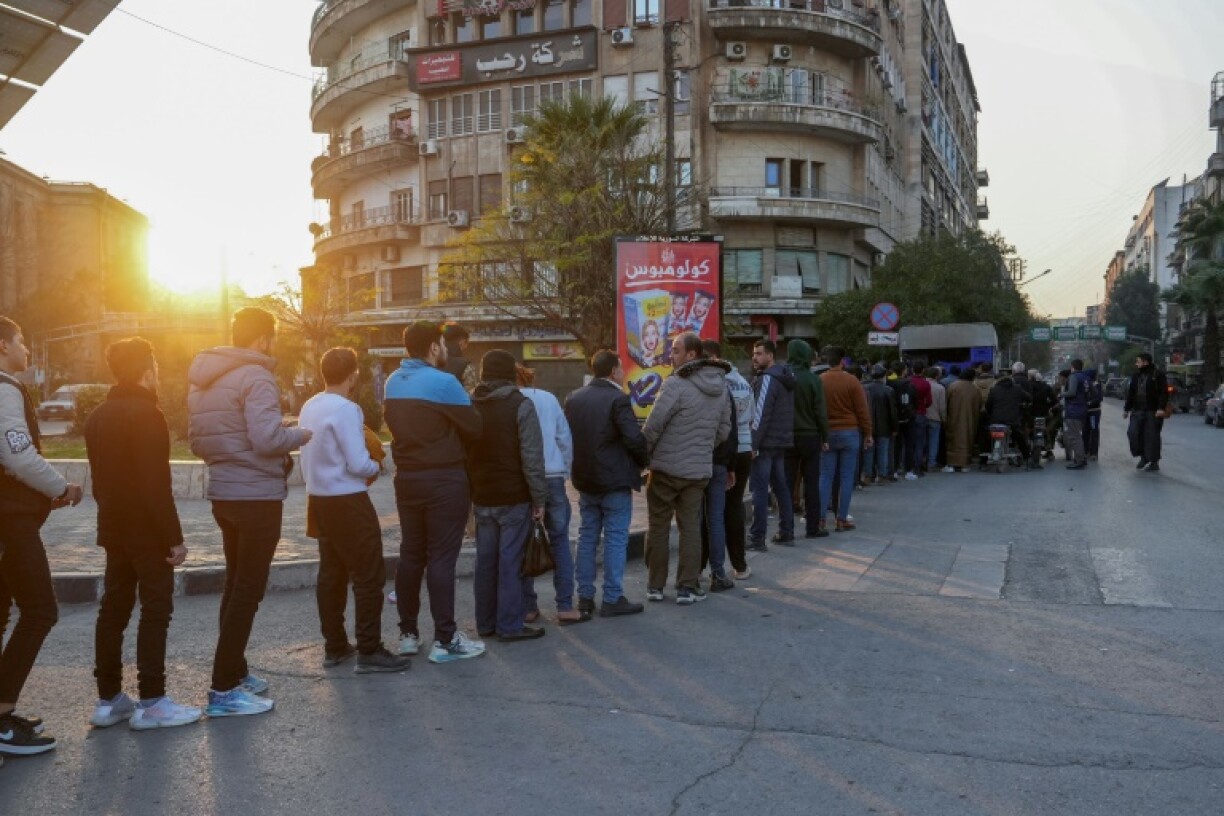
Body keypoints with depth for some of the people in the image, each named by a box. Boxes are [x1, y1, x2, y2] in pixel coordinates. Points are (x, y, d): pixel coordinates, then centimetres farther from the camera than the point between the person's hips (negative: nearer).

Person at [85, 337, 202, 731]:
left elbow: (99, 477, 17)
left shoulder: (98, 416, 12)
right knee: (155, 610, -4)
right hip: (147, 531, -9)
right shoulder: (146, 415, -17)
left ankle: (108, 699, 16)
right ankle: (151, 702, -3)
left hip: (114, 528, 9)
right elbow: (156, 484, -21)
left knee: (113, 609, 11)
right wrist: (174, 536, -18)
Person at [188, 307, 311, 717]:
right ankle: (224, 690, 1)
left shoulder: (204, 378, 13)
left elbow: (197, 441, 16)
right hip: (257, 497, -9)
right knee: (247, 591, -2)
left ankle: (235, 672, 30)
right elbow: (268, 438, -24)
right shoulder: (256, 377, -15)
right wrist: (302, 434, -7)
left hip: (223, 494, 9)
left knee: (236, 586, 19)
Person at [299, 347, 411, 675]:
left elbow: (313, 455, 13)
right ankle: (369, 651, -1)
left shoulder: (309, 407, 7)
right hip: (347, 501, -9)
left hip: (319, 498, 9)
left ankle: (334, 646, 22)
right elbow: (358, 464, -20)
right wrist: (376, 467, -2)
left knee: (331, 573, 15)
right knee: (369, 576, -3)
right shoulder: (346, 409, -18)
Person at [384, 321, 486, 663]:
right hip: (444, 479, -7)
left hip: (407, 477, 7)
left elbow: (393, 424, 13)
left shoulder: (392, 383, 8)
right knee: (441, 557, -4)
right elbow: (474, 428, -11)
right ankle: (445, 639, 0)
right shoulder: (443, 382, -15)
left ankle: (408, 633, 20)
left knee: (410, 554, 13)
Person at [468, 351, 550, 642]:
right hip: (514, 497, -5)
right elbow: (532, 458, -14)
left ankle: (485, 622, 18)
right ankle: (510, 625, 1)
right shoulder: (520, 405, -9)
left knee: (485, 560, 11)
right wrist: (539, 498, -9)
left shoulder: (470, 406, 8)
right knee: (510, 561, -2)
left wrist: (472, 490, 16)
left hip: (482, 497, 6)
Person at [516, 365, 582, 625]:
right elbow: (565, 438, 4)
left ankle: (529, 607, 10)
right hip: (552, 477, 1)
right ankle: (565, 607, 4)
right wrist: (564, 472, 10)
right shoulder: (548, 399, 7)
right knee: (559, 541, 8)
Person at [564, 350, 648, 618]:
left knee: (587, 537, 12)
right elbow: (635, 439, -20)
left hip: (584, 479, 6)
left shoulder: (573, 399, 6)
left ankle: (585, 597, 16)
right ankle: (612, 599, 5)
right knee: (615, 539, 2)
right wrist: (643, 461, -1)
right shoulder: (618, 399, -15)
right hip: (615, 480, -6)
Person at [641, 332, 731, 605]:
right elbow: (724, 429, 11)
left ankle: (655, 586, 16)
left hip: (666, 468, -5)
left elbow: (653, 426, -17)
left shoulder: (676, 384, -17)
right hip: (699, 470, 5)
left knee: (658, 526, 8)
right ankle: (687, 587, 12)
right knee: (691, 528, 11)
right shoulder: (720, 387, 5)